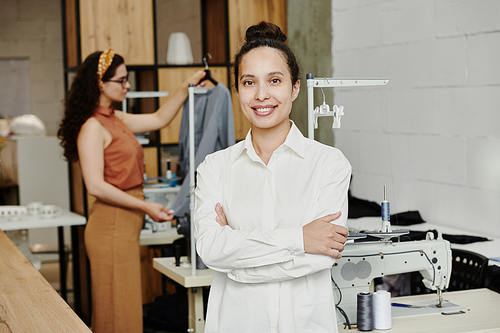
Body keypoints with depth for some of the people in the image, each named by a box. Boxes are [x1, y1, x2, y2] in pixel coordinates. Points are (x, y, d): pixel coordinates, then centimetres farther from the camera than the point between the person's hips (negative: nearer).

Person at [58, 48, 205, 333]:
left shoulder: (116, 120, 13)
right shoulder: (92, 127, -14)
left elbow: (159, 119, 26)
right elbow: (96, 186, -20)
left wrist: (186, 87, 19)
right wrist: (145, 207, -19)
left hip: (127, 224, 9)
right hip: (111, 224, -9)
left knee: (127, 305, 14)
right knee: (117, 308, -2)